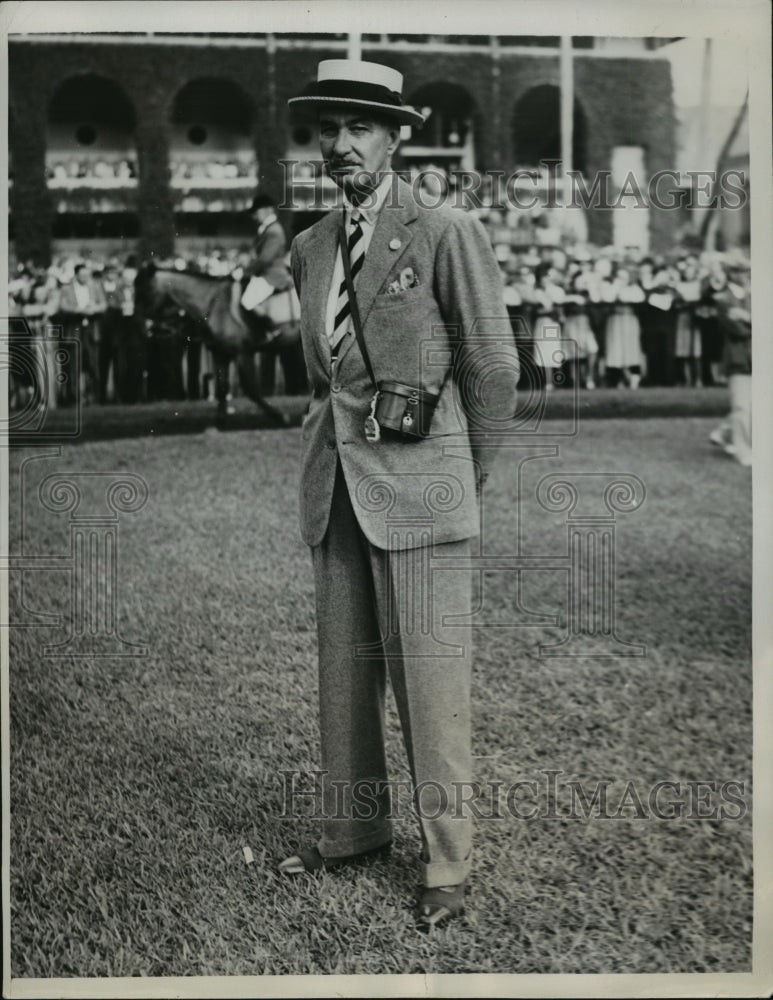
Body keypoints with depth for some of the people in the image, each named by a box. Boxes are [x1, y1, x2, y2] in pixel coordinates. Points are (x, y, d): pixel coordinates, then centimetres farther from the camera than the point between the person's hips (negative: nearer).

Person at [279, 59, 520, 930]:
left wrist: (466, 481, 5)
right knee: (345, 665, 11)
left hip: (418, 484, -6)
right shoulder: (311, 249, 13)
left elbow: (495, 366, -1)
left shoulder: (447, 234, -6)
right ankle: (352, 829, 26)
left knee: (429, 672, -3)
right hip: (333, 483, 6)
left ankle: (445, 863, 9)